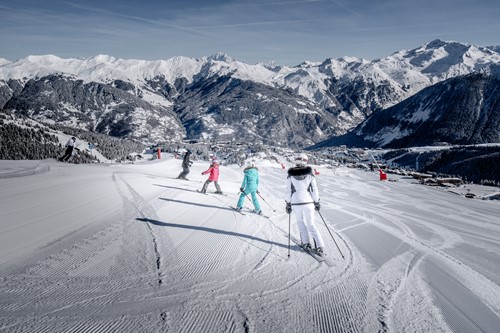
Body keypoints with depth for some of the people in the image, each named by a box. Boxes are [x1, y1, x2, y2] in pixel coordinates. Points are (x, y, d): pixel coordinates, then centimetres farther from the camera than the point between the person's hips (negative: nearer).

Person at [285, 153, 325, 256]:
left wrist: (288, 204, 8)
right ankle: (319, 246, 3)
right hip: (308, 203, 0)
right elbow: (314, 190, 1)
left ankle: (306, 243, 20)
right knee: (311, 225, 12)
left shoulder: (291, 175, -3)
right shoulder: (310, 174, -3)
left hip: (296, 204, 0)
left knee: (300, 222, 23)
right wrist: (317, 202, 12)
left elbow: (288, 191, -1)